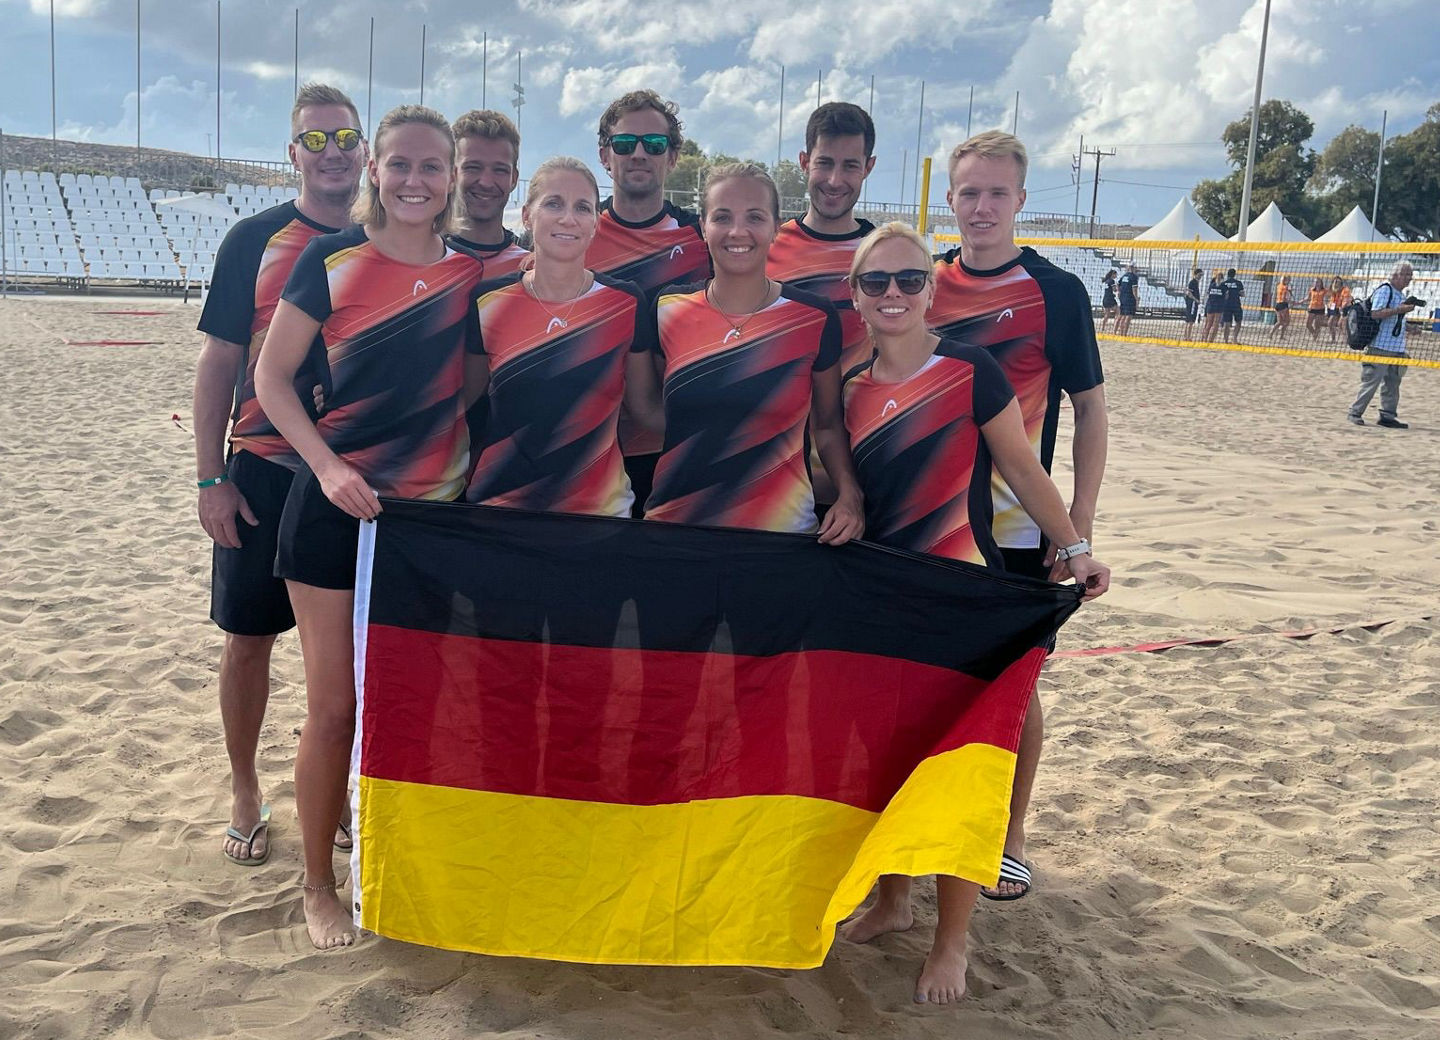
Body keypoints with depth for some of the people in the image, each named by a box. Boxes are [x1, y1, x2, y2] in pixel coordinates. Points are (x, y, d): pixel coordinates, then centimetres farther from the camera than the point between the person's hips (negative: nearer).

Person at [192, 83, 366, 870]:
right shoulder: (255, 240, -1)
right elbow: (219, 363, -1)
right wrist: (211, 479, -6)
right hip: (264, 471, -1)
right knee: (249, 637, 6)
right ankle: (245, 794, 23)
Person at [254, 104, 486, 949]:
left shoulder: (472, 273, 4)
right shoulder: (332, 260, -4)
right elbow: (272, 376, -2)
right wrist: (327, 466, -14)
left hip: (436, 506, 3)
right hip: (339, 504, -2)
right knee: (336, 705, 3)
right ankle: (320, 885, 20)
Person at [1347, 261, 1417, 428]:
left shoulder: (1401, 294, 19)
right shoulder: (1384, 290, -10)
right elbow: (1375, 313, -20)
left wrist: (1407, 308, 15)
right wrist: (1400, 310, -22)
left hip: (1396, 348, 9)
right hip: (1380, 347, -9)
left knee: (1392, 383, 8)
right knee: (1371, 381, -5)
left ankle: (1388, 416, 12)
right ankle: (1355, 413, 4)